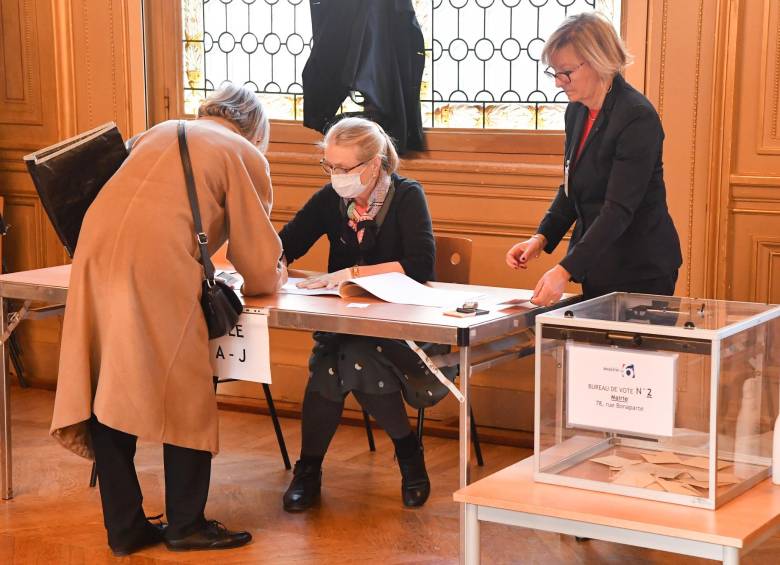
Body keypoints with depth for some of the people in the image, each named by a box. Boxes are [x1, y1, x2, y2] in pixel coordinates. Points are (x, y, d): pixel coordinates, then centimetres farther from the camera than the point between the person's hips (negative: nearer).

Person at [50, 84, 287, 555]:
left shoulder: (160, 133, 28)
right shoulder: (245, 156, 11)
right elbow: (260, 262, 13)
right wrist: (274, 278, 35)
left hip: (97, 252, 6)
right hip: (158, 269, -6)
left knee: (109, 392, 11)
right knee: (187, 396, 8)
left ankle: (124, 528, 18)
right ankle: (187, 526, 16)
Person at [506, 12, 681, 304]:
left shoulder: (638, 118, -20)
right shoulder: (577, 112, 6)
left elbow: (619, 209, -25)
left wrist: (565, 270, -32)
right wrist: (541, 238, -1)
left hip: (641, 272, -7)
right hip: (598, 267, 7)